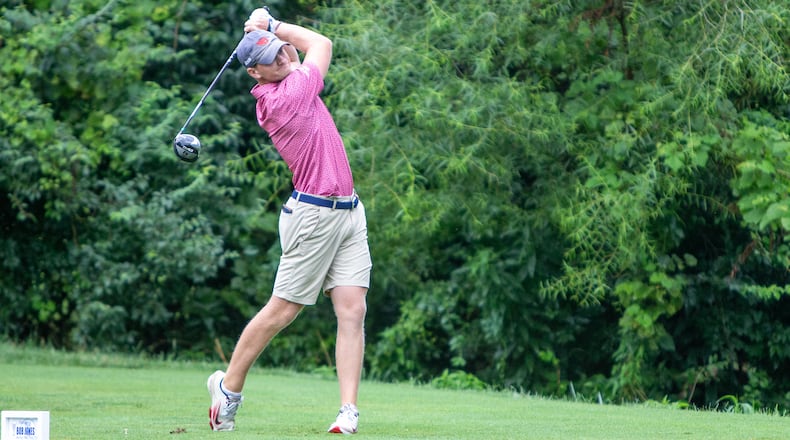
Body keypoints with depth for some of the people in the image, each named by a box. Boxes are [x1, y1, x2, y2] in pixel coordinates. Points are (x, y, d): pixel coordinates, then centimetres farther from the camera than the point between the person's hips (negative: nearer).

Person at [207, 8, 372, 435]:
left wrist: (269, 32, 11)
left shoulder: (288, 82, 8)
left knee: (352, 310, -3)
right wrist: (273, 26, 6)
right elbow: (321, 43, -1)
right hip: (314, 215, -8)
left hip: (349, 212, 8)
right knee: (283, 308, 1)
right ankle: (228, 386, 17)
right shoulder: (287, 95, -15)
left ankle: (348, 410, -6)